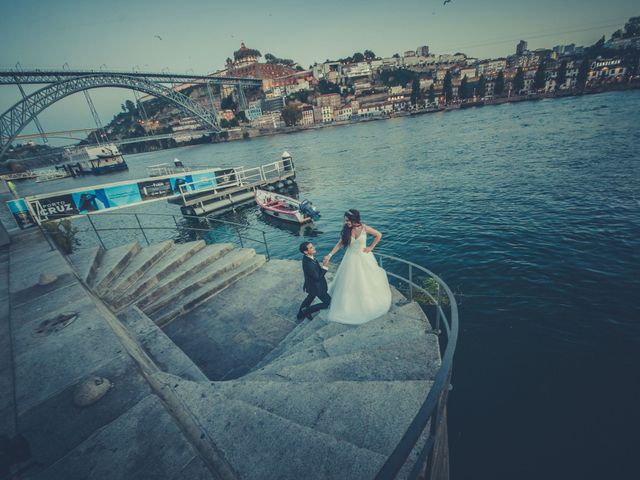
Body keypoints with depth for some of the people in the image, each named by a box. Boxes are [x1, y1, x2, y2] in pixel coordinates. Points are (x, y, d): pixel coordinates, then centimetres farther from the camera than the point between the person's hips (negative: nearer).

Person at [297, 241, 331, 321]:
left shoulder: (307, 257, -12)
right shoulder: (309, 264, -39)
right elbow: (318, 278, -29)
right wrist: (325, 266, -32)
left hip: (312, 284, 9)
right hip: (317, 287, -9)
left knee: (310, 297, 33)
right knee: (328, 303, 9)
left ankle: (300, 314, 51)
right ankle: (306, 311, 16)